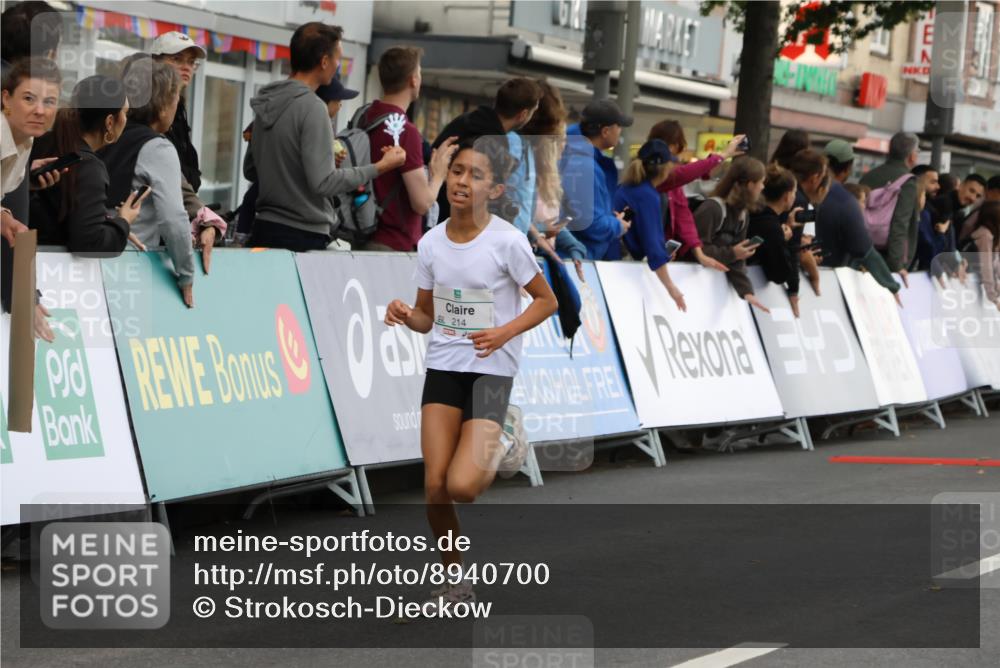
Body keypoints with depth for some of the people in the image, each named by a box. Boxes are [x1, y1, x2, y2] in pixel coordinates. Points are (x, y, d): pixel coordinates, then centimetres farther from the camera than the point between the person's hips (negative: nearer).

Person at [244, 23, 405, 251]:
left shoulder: (265, 103, 9)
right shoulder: (312, 108, -14)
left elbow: (250, 170, 19)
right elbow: (323, 183, -18)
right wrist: (379, 168, -9)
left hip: (263, 230, 8)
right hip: (304, 236, -8)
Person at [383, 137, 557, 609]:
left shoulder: (507, 242, -11)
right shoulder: (431, 243, 2)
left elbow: (546, 301, -2)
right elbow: (427, 318, 11)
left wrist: (505, 332, -17)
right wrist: (405, 316, -12)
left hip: (491, 370, -4)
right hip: (442, 367, 4)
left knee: (462, 486, -19)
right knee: (435, 487, -4)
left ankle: (500, 451, 16)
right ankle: (455, 582, 16)